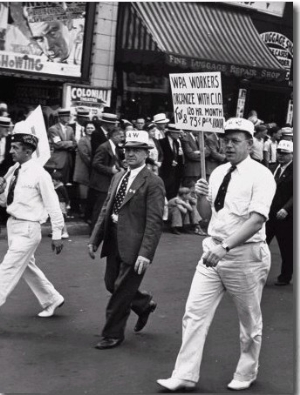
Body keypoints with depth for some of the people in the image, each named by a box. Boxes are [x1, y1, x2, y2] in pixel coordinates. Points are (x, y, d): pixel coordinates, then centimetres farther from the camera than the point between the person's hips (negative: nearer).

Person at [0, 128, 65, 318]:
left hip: (27, 229, -8)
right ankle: (52, 300, 38)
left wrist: (57, 235, -11)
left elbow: (53, 205, -13)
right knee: (28, 268, 20)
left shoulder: (39, 174, -17)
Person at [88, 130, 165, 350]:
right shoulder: (118, 178, 13)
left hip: (134, 245, -7)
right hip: (114, 243, 7)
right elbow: (106, 210, 15)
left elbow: (154, 222, -16)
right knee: (111, 284, 15)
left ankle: (113, 334, 19)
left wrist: (146, 253, -23)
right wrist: (95, 239, 10)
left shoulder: (153, 183, -11)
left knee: (121, 290, 2)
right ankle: (144, 304, 40)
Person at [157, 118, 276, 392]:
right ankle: (185, 376, 8)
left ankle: (246, 374, 31)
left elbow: (257, 219, -24)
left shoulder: (261, 175, -12)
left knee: (249, 320, 12)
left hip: (245, 254, -6)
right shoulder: (218, 173, 8)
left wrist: (225, 247, -34)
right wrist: (201, 197, -6)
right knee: (195, 313, 1)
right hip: (214, 251, 6)